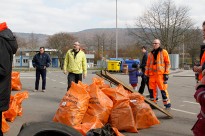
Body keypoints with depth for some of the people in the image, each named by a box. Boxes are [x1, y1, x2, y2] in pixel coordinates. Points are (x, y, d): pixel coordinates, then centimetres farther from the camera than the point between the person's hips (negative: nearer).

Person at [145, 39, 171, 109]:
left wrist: (166, 73, -7)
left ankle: (167, 104, 0)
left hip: (160, 74, -5)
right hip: (152, 74, 5)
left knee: (163, 89, -8)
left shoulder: (164, 52, 3)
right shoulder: (150, 54, 17)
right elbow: (148, 64, 20)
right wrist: (146, 74, 14)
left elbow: (168, 63, 0)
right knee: (152, 89, 7)